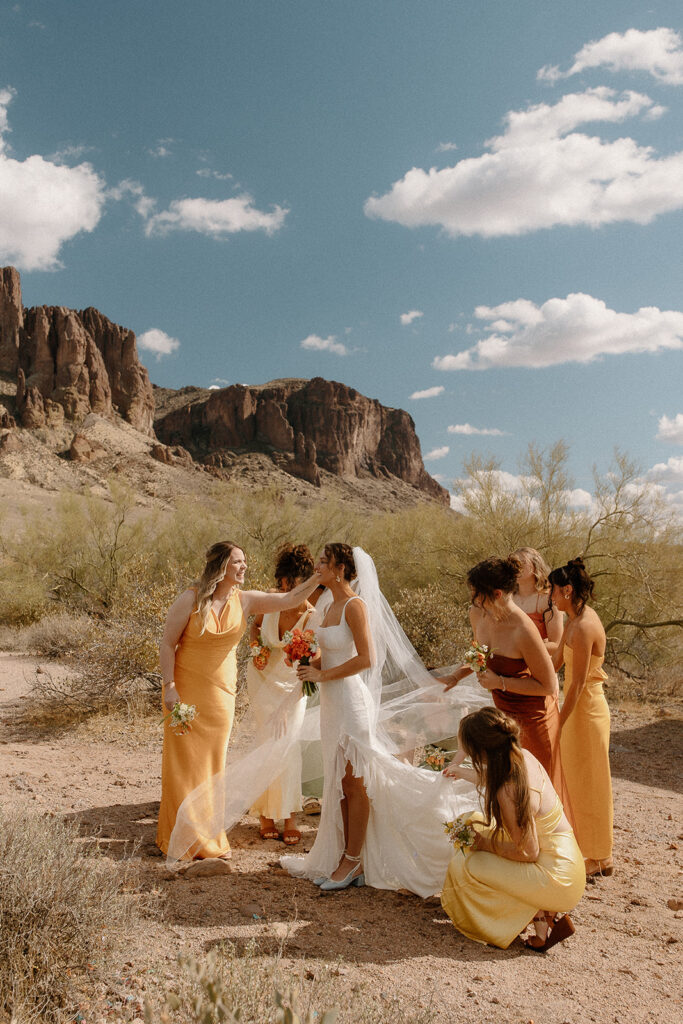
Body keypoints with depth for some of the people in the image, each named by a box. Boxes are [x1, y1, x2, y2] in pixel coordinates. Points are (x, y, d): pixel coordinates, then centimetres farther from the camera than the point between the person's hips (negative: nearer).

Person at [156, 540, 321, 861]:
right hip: (187, 691, -4)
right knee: (184, 761, 3)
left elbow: (289, 599, -5)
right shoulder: (190, 599, -12)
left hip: (221, 694, 4)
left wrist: (318, 576, -15)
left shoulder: (244, 600, -1)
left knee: (213, 762, 12)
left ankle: (209, 836, 26)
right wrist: (169, 687, -14)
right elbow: (167, 644, -9)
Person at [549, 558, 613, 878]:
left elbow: (578, 683, -22)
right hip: (581, 706, 9)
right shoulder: (576, 620, 6)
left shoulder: (583, 627, -24)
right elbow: (556, 663, 11)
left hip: (586, 709, -9)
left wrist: (560, 724, -16)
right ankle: (582, 845, 37)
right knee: (576, 779, 20)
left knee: (586, 781, 6)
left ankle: (598, 858, 23)